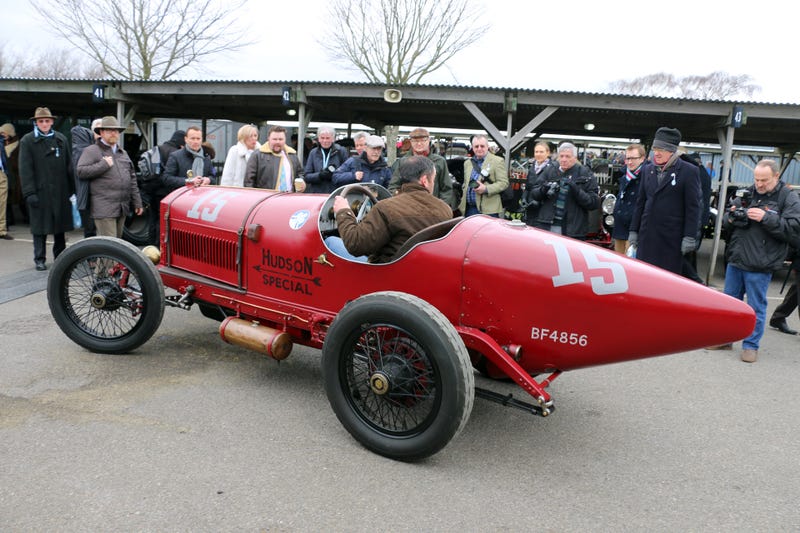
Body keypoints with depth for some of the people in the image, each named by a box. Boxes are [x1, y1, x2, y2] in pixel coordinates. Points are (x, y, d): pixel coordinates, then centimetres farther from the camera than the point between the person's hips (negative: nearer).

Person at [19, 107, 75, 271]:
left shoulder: (61, 139, 10)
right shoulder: (27, 141, 1)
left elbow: (69, 166, 9)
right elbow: (25, 169, -4)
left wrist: (72, 189, 3)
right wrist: (29, 192, -11)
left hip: (61, 191, 3)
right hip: (40, 192, -3)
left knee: (60, 226, 10)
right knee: (40, 227, 3)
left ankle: (60, 256, 22)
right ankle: (39, 259, 12)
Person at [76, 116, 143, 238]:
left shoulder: (123, 153, 20)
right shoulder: (91, 151, 0)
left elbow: (132, 179, 21)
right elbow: (80, 171, -12)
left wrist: (137, 202, 16)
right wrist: (103, 165, -13)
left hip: (122, 208, 7)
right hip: (104, 209, -6)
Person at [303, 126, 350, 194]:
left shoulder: (341, 151, 3)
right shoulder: (313, 153, 11)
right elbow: (306, 177, 7)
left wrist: (334, 175, -15)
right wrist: (320, 175, -12)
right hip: (316, 193, 2)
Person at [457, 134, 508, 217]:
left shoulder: (497, 161, -1)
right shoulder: (467, 163, 18)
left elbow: (504, 183, -7)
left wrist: (486, 189, -20)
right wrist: (463, 201, 13)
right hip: (469, 209, 6)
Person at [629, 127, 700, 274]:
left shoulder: (689, 171, -3)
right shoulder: (647, 170, 12)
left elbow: (693, 207, -5)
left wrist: (690, 237, -10)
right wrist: (633, 231, 12)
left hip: (672, 238, -5)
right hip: (646, 236, 5)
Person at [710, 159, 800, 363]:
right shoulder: (747, 193, 9)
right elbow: (727, 224, 16)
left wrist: (766, 218, -21)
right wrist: (731, 217, -6)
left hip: (760, 266, -5)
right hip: (735, 261, 5)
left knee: (756, 308, 5)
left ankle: (751, 345, 17)